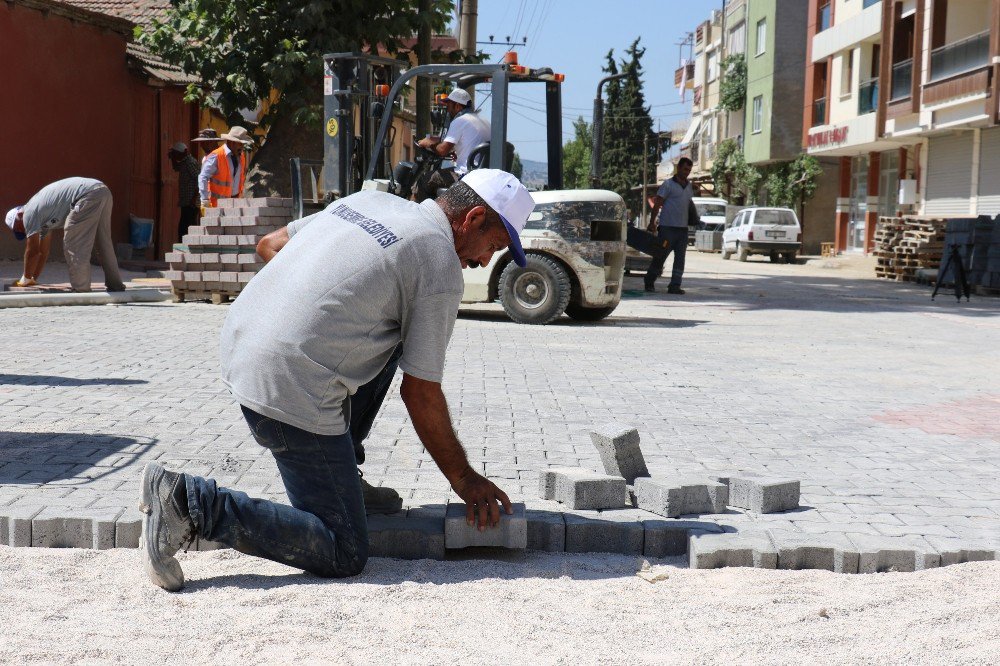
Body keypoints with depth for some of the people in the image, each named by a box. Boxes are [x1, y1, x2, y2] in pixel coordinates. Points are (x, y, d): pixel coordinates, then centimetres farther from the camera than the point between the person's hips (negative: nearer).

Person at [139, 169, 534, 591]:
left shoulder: (369, 199, 15)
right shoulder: (440, 265, -6)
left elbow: (271, 244, 25)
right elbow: (420, 394, -4)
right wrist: (464, 479, 8)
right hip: (291, 392, -9)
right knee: (344, 555, -1)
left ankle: (338, 471, 23)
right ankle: (193, 502, -10)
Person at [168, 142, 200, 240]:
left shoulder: (190, 162, -12)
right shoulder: (184, 162, 18)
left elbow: (199, 180, -20)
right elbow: (176, 168, 39)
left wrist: (194, 198, -23)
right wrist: (172, 158, 21)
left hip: (190, 203, -10)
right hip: (186, 203, 10)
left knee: (183, 229, -13)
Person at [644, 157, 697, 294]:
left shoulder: (688, 186, 16)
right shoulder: (668, 184, -4)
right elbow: (657, 204, -6)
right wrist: (652, 223, -12)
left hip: (683, 228, 6)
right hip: (668, 227, -6)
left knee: (680, 258, 1)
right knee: (660, 256, 1)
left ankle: (675, 285, 3)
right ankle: (649, 283, 14)